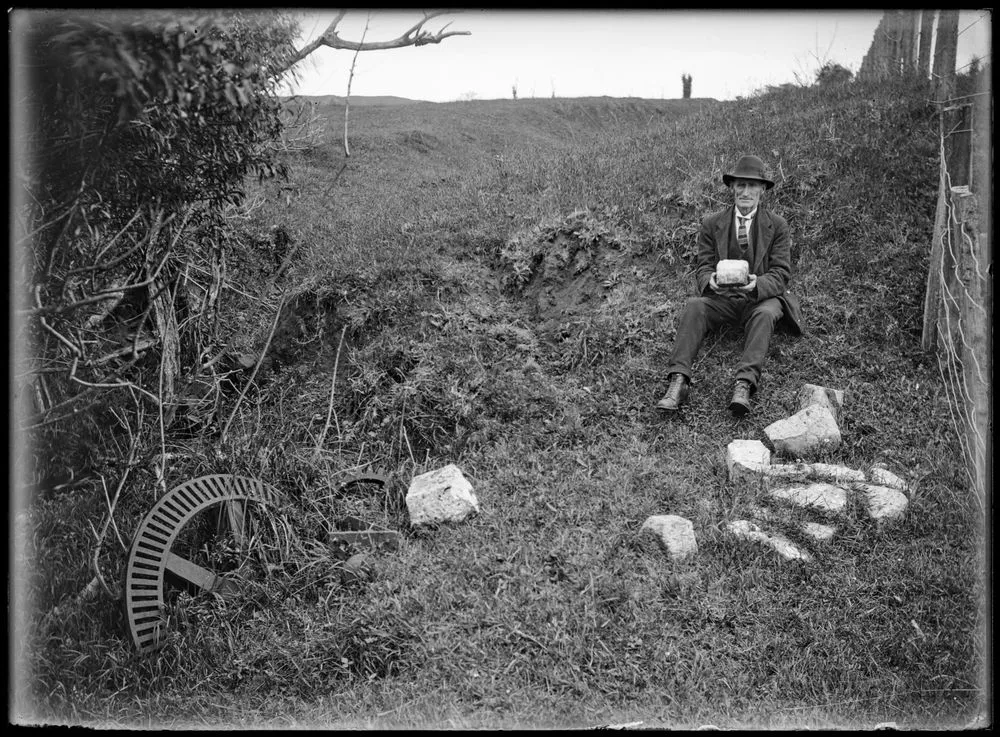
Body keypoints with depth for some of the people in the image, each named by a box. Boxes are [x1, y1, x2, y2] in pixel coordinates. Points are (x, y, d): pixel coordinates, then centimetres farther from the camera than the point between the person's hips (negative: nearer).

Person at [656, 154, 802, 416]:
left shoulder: (777, 225, 2)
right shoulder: (711, 223, 5)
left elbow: (780, 274, -4)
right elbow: (703, 266, 3)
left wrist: (757, 285, -28)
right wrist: (710, 282, -24)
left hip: (760, 298, -1)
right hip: (721, 298, 1)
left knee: (765, 314, -34)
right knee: (694, 306, -28)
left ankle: (744, 385, -48)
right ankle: (678, 380, -41)